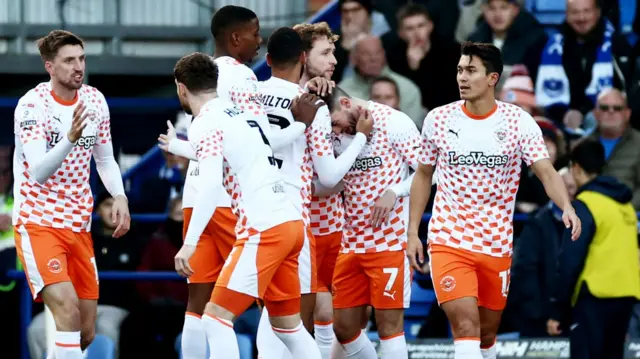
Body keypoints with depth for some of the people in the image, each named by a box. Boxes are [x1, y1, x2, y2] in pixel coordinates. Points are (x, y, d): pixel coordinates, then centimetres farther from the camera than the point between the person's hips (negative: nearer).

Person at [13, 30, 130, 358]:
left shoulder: (95, 100, 3)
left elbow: (105, 159, 17)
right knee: (68, 312, -25)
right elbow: (38, 173, -24)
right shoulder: (32, 105, -15)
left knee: (86, 332, 7)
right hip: (38, 223, -6)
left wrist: (119, 197, -3)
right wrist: (70, 138, -40)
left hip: (79, 226, 6)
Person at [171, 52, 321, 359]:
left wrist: (190, 243, -23)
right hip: (290, 222, 8)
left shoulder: (205, 124, -7)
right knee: (288, 325, 15)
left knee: (216, 318, -6)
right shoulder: (241, 113, 16)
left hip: (264, 230, -8)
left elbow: (210, 183, -19)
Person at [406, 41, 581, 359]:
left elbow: (546, 172, -12)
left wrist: (566, 207, -32)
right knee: (465, 326, -18)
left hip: (496, 246, 1)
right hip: (448, 241, -1)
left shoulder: (518, 122, -5)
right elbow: (423, 175, 11)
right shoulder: (438, 119, -1)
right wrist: (412, 231, 6)